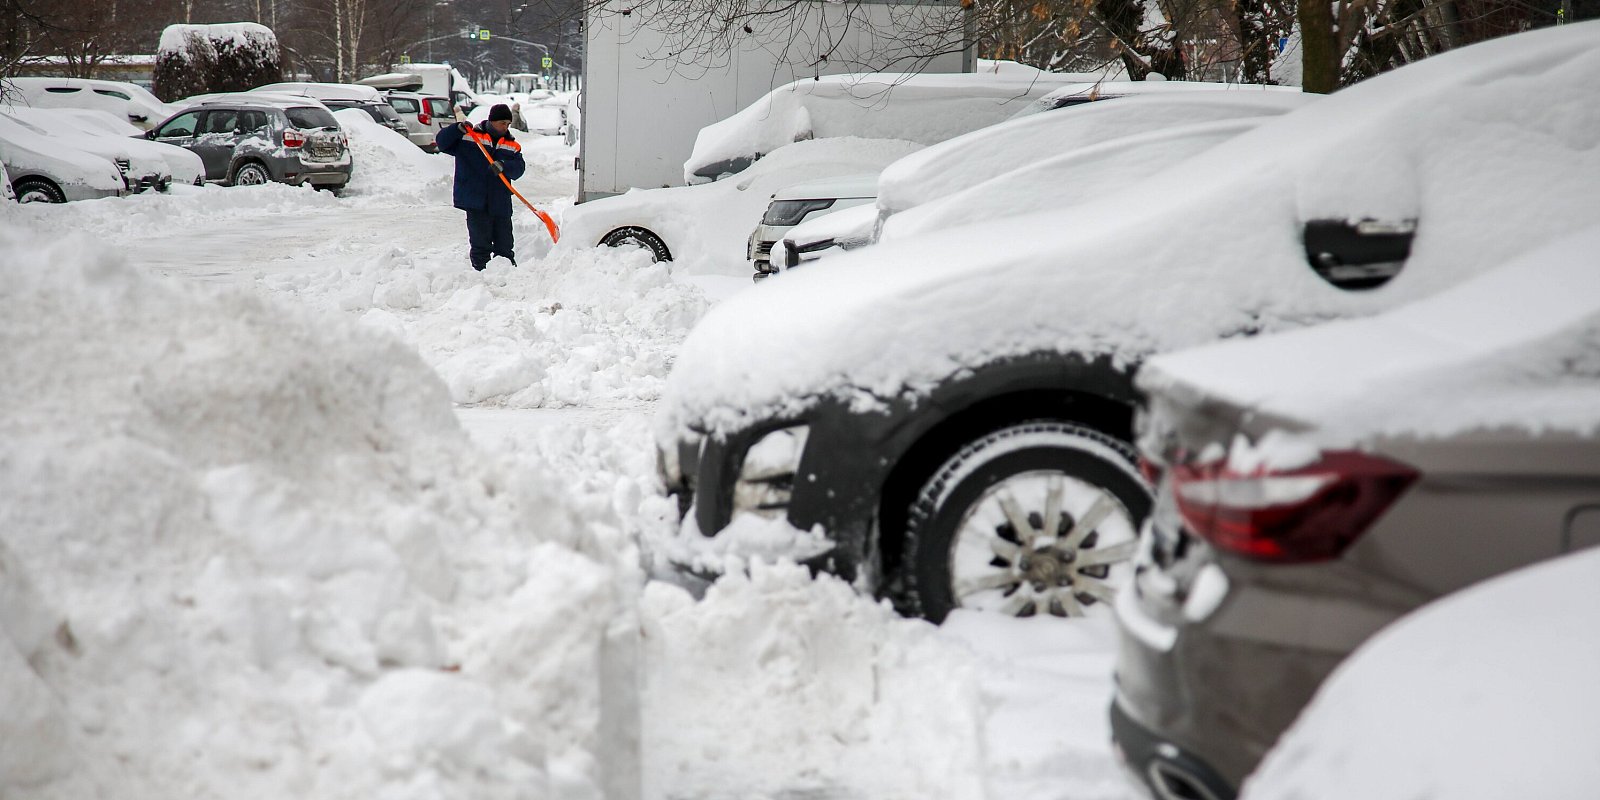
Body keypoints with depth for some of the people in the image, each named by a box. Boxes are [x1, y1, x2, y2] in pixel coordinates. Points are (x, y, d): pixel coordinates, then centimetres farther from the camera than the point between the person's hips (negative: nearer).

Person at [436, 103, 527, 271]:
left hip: (501, 203, 3)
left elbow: (518, 168, -3)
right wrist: (459, 130, -15)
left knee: (504, 244, 8)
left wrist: (503, 166, -24)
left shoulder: (512, 145, 11)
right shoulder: (469, 137, 2)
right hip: (476, 202, -3)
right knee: (481, 244, -4)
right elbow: (441, 142, 0)